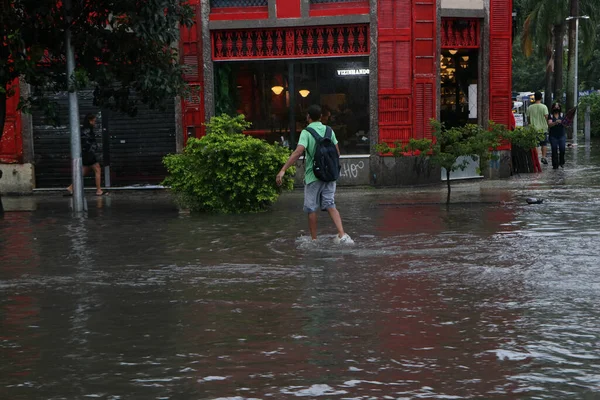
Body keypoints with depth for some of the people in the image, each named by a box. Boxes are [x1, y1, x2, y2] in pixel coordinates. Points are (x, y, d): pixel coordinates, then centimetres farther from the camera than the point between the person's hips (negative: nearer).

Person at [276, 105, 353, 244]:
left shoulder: (306, 132, -11)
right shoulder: (329, 130, 6)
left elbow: (298, 151, -24)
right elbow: (337, 151, 12)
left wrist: (283, 170, -27)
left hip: (313, 176, -5)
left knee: (312, 208, 7)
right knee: (330, 205, 6)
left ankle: (314, 240, 13)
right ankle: (342, 235, -10)